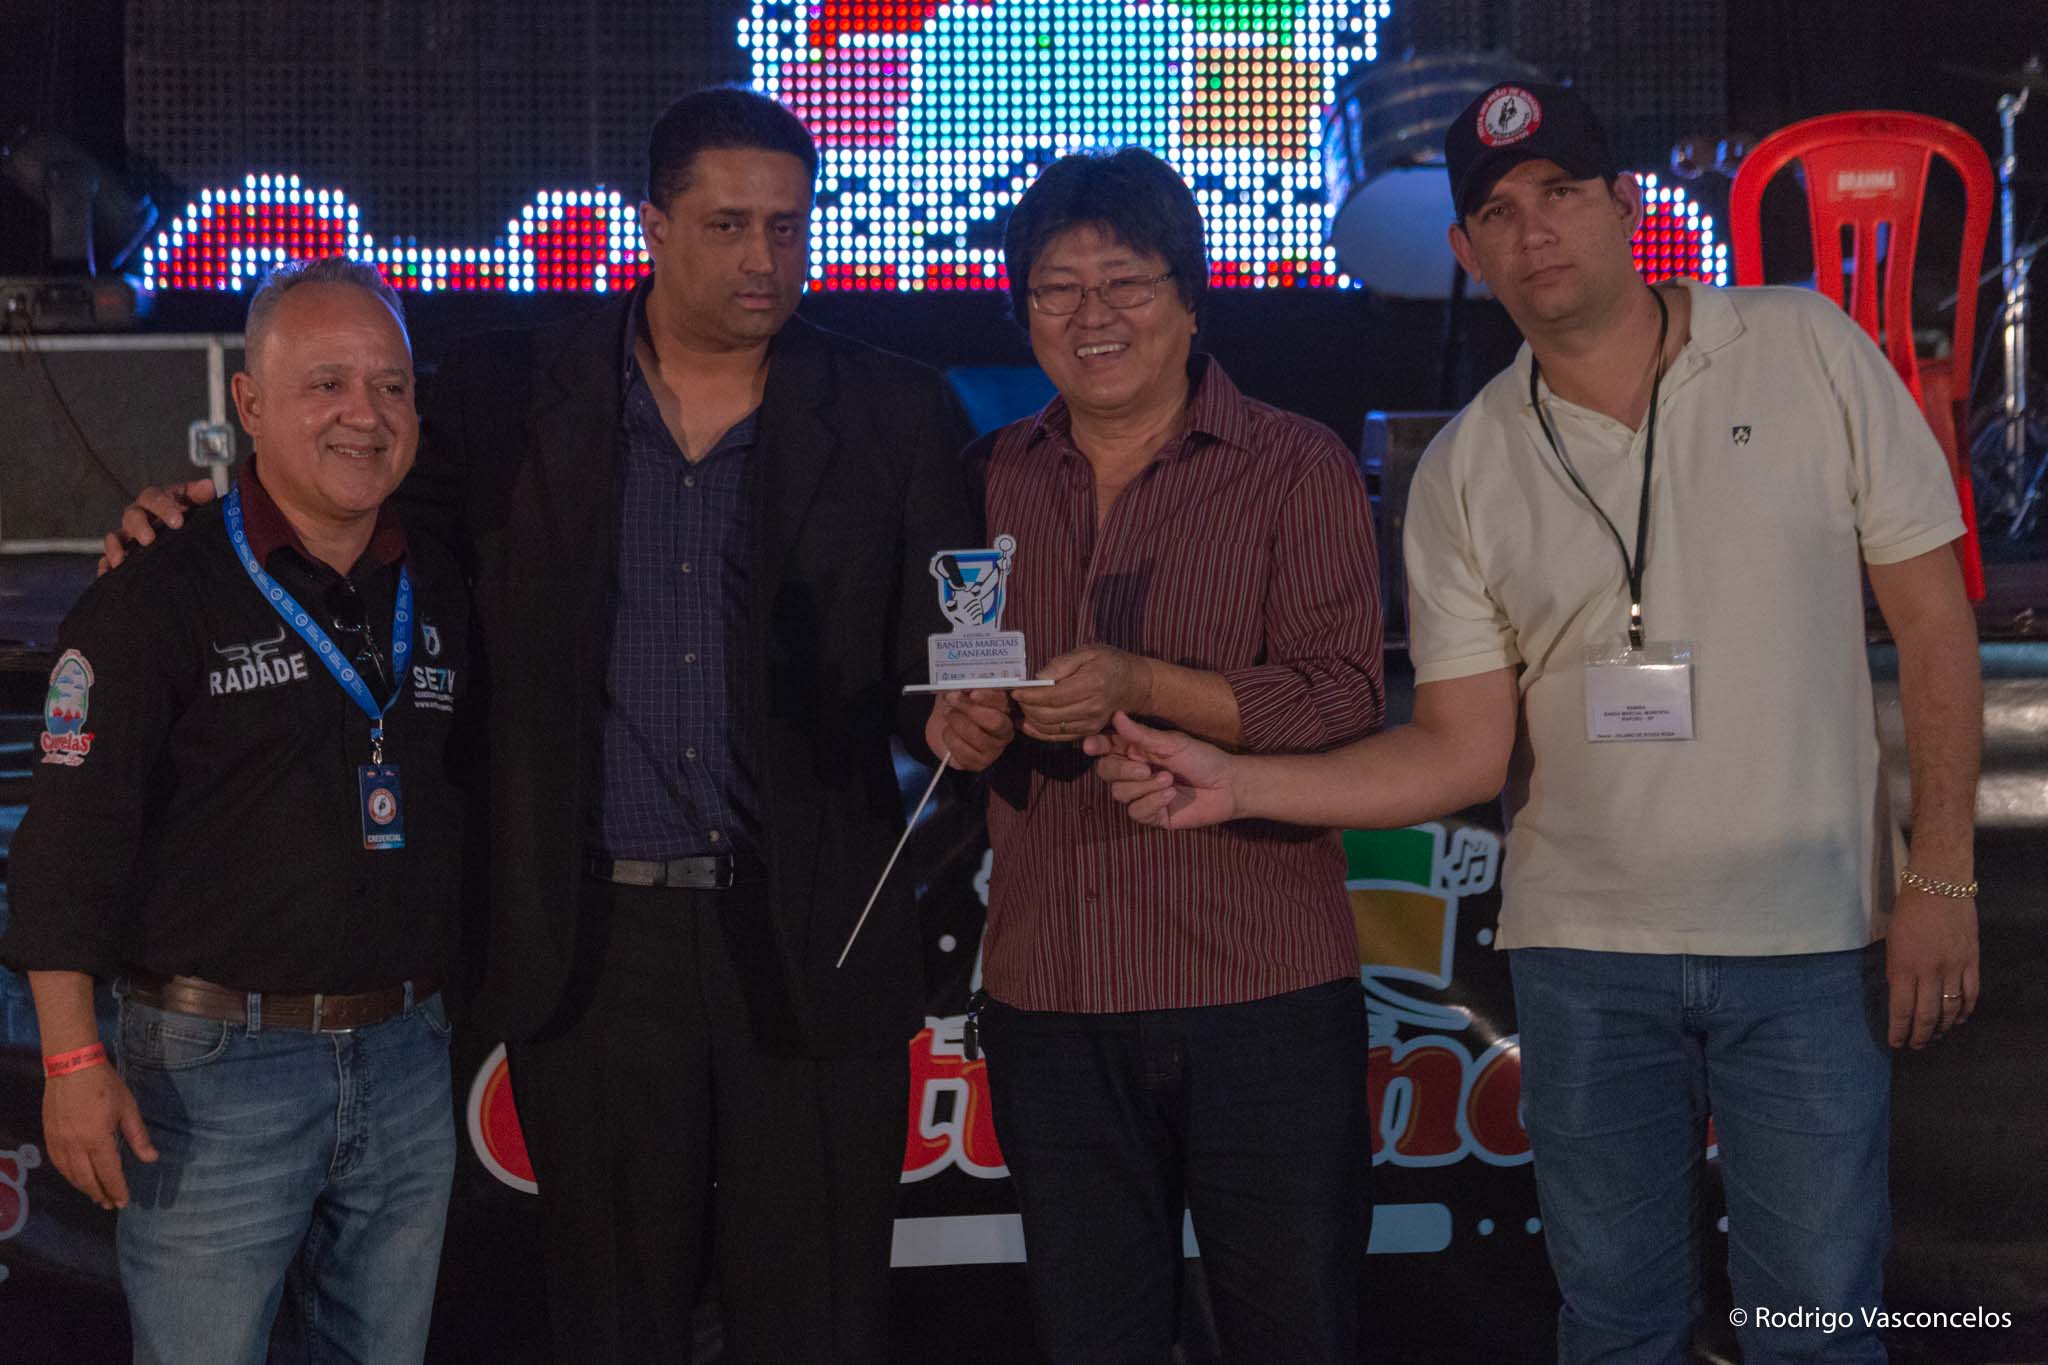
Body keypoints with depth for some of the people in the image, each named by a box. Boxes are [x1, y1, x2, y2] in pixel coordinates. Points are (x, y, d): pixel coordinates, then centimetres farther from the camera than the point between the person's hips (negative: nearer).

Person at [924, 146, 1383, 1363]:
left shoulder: (1297, 470, 0)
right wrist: (956, 720, -5)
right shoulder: (995, 480, 12)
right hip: (1049, 997, 4)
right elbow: (946, 685, 19)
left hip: (1263, 991, -3)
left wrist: (1147, 685, -22)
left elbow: (1345, 698, -9)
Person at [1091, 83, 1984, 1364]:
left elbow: (1933, 611, -1)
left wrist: (1942, 877, -6)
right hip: (1586, 951, 2)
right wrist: (1236, 783, -12)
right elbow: (1465, 749, 0)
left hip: (1809, 936, -2)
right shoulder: (1466, 470, 2)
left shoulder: (1808, 351, -3)